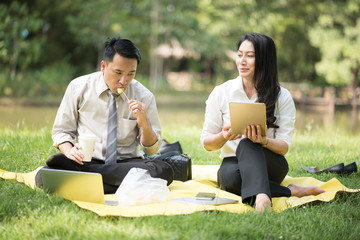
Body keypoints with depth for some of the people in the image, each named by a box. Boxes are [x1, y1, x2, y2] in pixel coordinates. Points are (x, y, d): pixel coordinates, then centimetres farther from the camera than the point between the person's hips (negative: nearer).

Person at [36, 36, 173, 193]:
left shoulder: (144, 97, 0)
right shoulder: (79, 87, 0)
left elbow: (152, 150, 4)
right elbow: (61, 131, 8)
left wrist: (144, 123, -17)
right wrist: (69, 151, -15)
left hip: (126, 162, 2)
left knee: (163, 171, -33)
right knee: (44, 177, -31)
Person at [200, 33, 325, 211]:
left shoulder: (282, 97, 0)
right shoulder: (221, 93, 2)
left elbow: (284, 147, -5)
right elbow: (206, 143, 3)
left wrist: (264, 141, -28)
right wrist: (223, 136, -21)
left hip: (271, 166, -1)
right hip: (233, 163, 2)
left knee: (247, 144, -35)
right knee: (229, 175, -36)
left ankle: (261, 197, -55)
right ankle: (290, 192, -23)